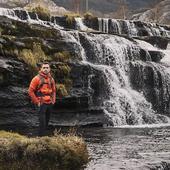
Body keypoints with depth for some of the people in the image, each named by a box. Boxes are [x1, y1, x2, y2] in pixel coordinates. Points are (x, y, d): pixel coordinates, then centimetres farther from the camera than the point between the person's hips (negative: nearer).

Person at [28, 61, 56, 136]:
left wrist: (53, 100, 13)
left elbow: (53, 91, 24)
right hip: (41, 104, -6)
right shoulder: (37, 79, -7)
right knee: (42, 123, -9)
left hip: (50, 104, 6)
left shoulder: (51, 79, 11)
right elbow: (30, 91, -7)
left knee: (47, 122, 12)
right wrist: (36, 102, -8)